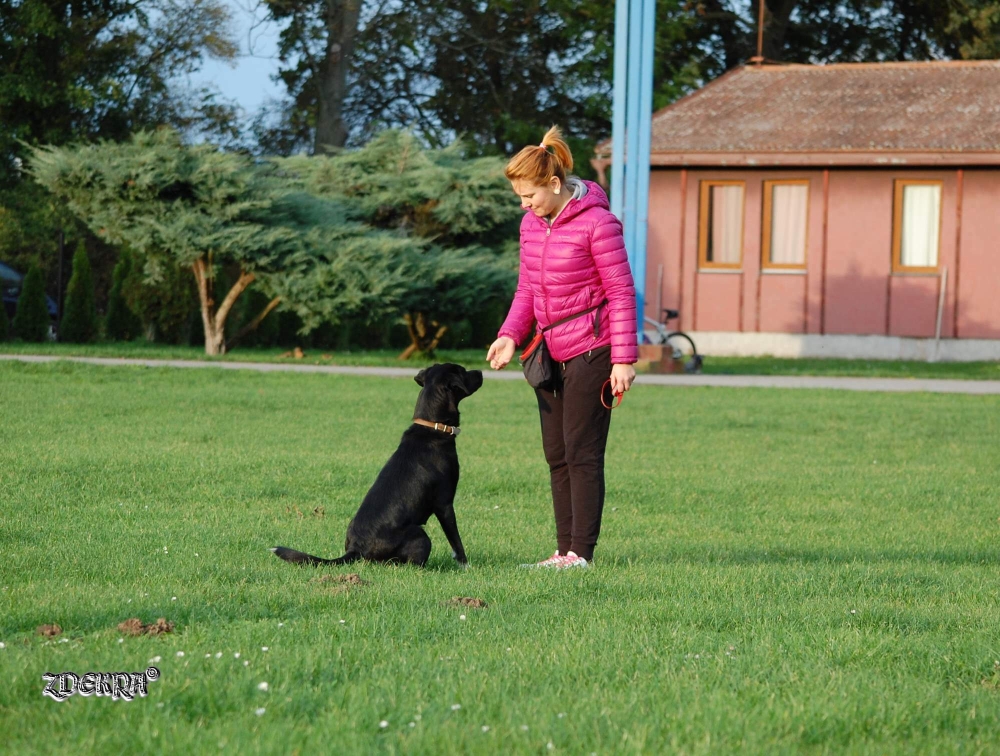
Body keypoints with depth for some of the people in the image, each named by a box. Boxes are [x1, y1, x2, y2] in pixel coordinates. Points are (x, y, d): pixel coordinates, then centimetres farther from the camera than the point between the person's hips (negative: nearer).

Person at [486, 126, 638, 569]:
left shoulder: (596, 222, -14)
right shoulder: (531, 224, 8)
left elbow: (621, 292, -12)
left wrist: (624, 358, -15)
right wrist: (510, 335, -2)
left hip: (590, 352, -8)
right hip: (551, 352, 8)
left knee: (581, 453, -6)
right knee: (556, 454, 10)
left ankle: (581, 552, -1)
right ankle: (565, 550, 15)